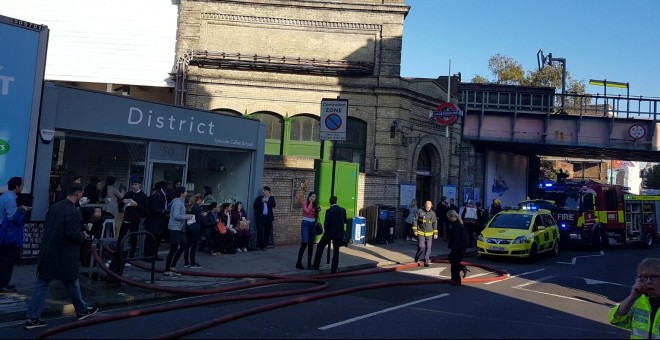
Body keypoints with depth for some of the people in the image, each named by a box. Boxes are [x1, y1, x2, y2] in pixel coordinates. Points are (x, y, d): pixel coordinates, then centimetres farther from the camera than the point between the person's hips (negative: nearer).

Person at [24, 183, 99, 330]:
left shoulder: (54, 207, 6)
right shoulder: (73, 211, -18)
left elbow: (46, 227, 15)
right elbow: (73, 235, -23)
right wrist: (84, 235, -3)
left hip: (48, 252, 6)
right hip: (64, 255, -6)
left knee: (42, 284, 7)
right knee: (72, 283, 11)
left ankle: (32, 318, 6)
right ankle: (82, 310, 29)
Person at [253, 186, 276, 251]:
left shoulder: (271, 198, 12)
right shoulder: (259, 198, 9)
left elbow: (274, 205, -5)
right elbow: (254, 206, 1)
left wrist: (267, 201, -13)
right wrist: (261, 201, -9)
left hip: (268, 217, 1)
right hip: (260, 217, -1)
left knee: (267, 232, 0)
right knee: (260, 231, -8)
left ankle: (264, 245, 6)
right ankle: (258, 245, -2)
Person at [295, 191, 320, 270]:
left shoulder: (315, 205, 11)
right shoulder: (305, 203, -4)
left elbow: (316, 216, 15)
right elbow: (307, 211, -22)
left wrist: (318, 210, -2)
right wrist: (310, 203, -12)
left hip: (313, 224, 6)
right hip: (305, 224, -6)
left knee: (311, 244, 6)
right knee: (304, 243, -12)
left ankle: (309, 263, 11)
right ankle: (298, 263, -7)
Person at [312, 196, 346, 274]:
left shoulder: (329, 211, -15)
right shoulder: (343, 210, -2)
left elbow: (326, 223, -15)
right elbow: (345, 221, 6)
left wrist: (326, 230, 4)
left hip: (329, 233, -4)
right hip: (339, 233, 4)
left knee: (320, 247, 14)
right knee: (336, 251, 10)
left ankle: (316, 266, 15)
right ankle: (333, 269, 8)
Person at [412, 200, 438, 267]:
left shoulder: (433, 213, 5)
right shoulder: (419, 211, -4)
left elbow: (435, 223, 10)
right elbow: (415, 220, 0)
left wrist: (435, 233, 6)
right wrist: (415, 230, -5)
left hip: (429, 234, 3)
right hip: (421, 233, -3)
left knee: (428, 248, 0)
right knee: (421, 247, -9)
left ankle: (426, 261, 9)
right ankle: (417, 257, 18)